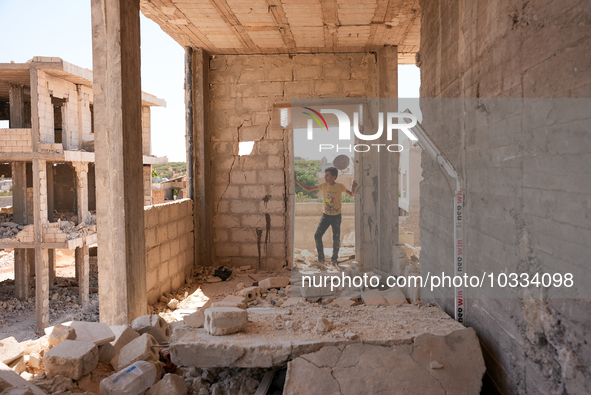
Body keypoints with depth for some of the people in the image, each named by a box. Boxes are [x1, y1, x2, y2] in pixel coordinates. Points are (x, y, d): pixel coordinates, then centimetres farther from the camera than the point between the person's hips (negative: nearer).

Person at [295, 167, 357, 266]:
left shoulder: (340, 186, -10)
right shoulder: (324, 185, -2)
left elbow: (352, 195, -1)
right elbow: (308, 189, 4)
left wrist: (353, 187, -23)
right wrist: (297, 181, -3)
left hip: (336, 216, -3)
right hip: (326, 215, 3)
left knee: (336, 239, 0)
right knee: (317, 236, -5)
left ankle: (334, 259, 20)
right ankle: (321, 258, 10)